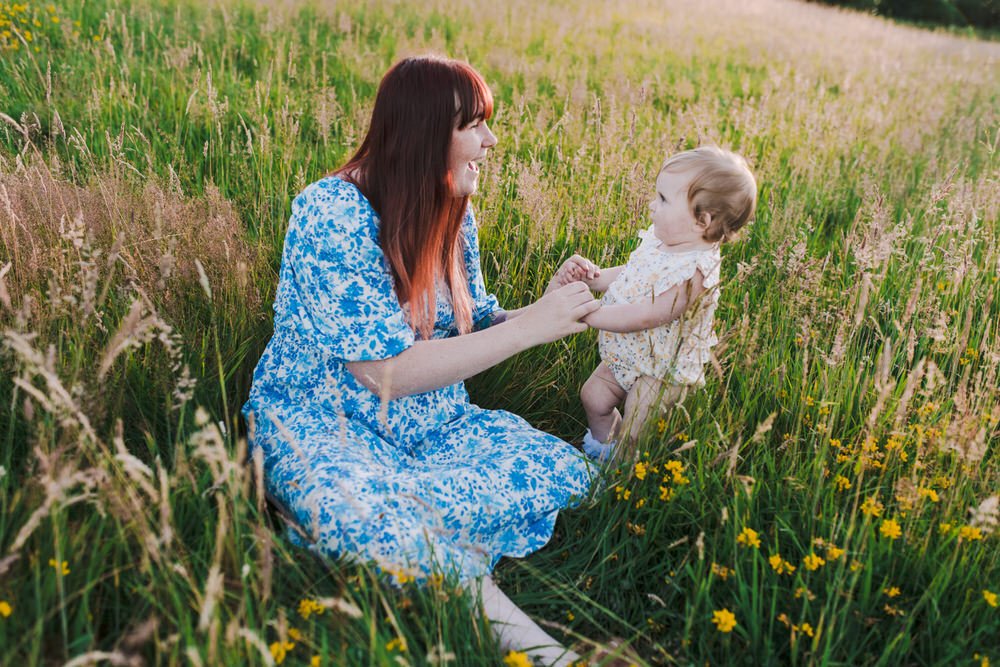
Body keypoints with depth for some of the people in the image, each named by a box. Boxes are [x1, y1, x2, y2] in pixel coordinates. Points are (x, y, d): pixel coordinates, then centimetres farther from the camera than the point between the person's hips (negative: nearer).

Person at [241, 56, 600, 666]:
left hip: (431, 425, 7)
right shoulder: (332, 216, -21)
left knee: (564, 471, -13)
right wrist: (529, 328, -23)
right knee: (376, 533, -38)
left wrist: (548, 308, -10)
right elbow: (389, 372, -25)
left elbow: (473, 325, 10)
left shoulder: (453, 213, 2)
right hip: (320, 427, -6)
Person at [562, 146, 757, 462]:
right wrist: (593, 276, -10)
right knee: (593, 396, 18)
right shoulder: (661, 238, -6)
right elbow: (628, 275, 9)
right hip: (627, 355, 9)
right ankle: (603, 450, 42)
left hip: (660, 371, -9)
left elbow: (642, 317, -36)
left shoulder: (693, 272, -34)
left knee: (632, 437, -3)